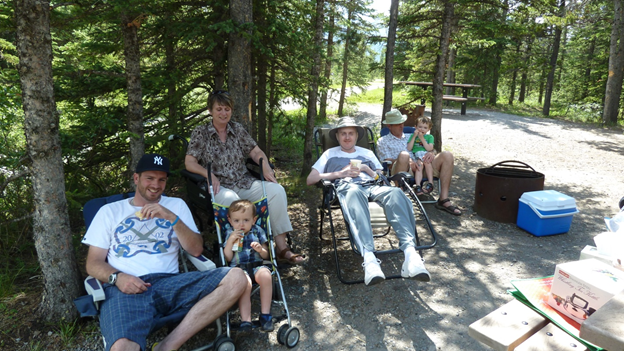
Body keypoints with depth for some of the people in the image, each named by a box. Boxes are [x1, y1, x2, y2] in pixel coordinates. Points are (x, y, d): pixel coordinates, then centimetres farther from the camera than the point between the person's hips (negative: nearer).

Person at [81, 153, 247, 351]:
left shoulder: (176, 205, 21)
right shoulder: (110, 211, 19)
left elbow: (196, 250, 9)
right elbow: (93, 264, 14)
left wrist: (172, 218, -6)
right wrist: (117, 277, -9)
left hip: (169, 283, 4)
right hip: (125, 288, -3)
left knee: (236, 278, -26)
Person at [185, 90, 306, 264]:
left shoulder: (238, 129, 14)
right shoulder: (200, 133, 4)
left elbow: (256, 152, 11)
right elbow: (189, 162, -5)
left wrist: (265, 166, -11)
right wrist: (209, 175, -24)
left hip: (244, 183, 4)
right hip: (219, 186, -4)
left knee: (276, 190, -21)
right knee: (231, 200, -40)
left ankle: (281, 247, -18)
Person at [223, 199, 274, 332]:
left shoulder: (258, 231, 12)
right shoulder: (229, 233, 10)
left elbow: (266, 256, 13)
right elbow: (227, 258, 1)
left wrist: (260, 249, -10)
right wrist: (230, 241, -9)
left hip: (257, 265, 2)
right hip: (238, 267, -1)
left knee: (265, 275, -33)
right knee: (245, 282, -36)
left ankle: (265, 314, -23)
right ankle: (245, 320, -32)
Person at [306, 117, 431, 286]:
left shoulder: (367, 153, 37)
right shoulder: (330, 154, 30)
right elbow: (310, 179, 18)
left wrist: (367, 170, 8)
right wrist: (341, 173, 7)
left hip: (372, 186, 3)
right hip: (346, 186, -3)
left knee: (396, 192, -35)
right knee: (355, 194, -44)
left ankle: (410, 251, -52)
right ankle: (368, 256, -63)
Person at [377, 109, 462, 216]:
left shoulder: (410, 137, 33)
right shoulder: (383, 141, 19)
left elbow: (433, 149, 26)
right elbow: (387, 162, 2)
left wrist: (431, 152, -2)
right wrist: (407, 161, -16)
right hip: (403, 171, -5)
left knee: (447, 155, -17)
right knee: (403, 155, -38)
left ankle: (443, 200, -22)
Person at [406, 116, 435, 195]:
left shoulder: (429, 137, 21)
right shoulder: (413, 136, 22)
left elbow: (429, 149, 2)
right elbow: (408, 148, 6)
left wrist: (422, 138, -2)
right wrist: (414, 136, 2)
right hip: (416, 155, 0)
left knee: (426, 162, -35)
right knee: (419, 164, -34)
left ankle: (430, 183, -31)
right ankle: (418, 186, -46)